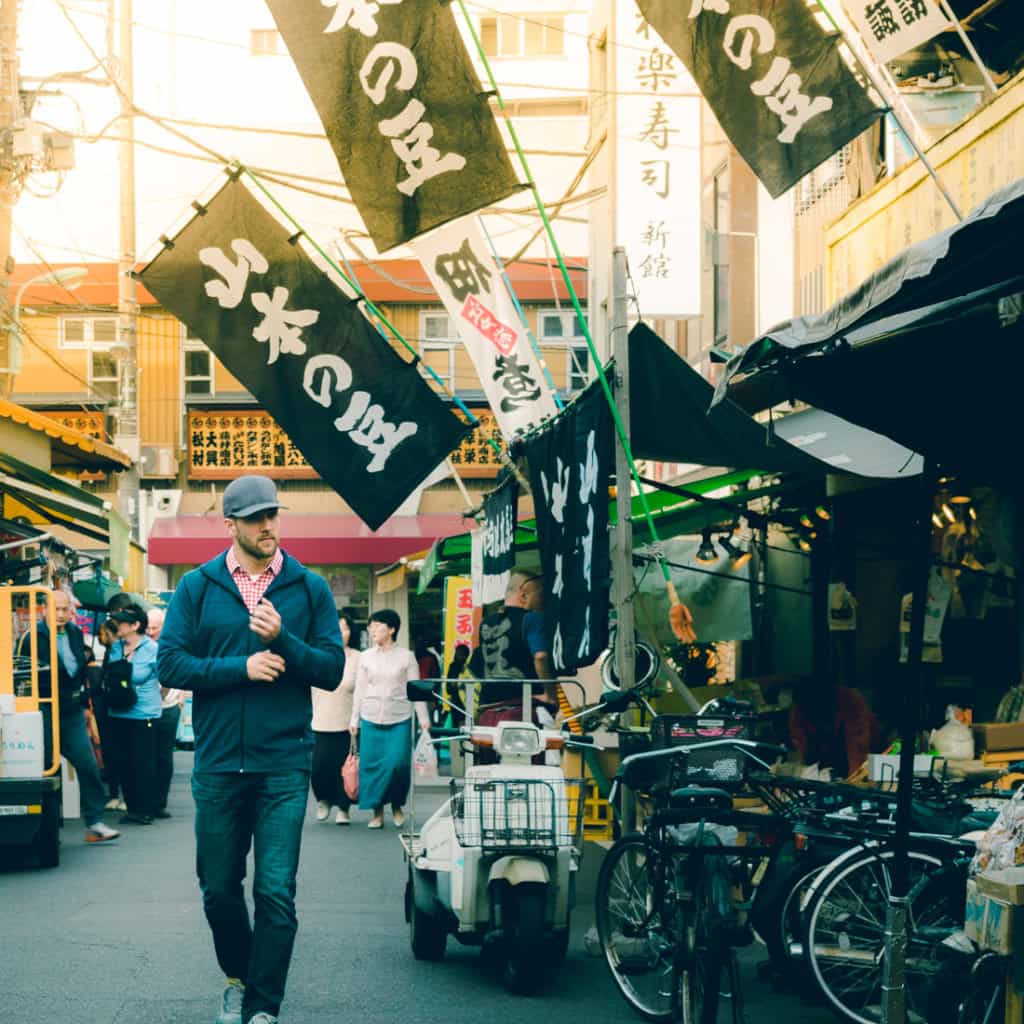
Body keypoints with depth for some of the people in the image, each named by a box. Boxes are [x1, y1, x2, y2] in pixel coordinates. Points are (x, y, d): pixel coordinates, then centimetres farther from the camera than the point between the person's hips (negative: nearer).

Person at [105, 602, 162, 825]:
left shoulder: (152, 649, -8)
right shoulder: (115, 647, 6)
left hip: (143, 715, -6)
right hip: (117, 714, 6)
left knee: (143, 764, -3)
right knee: (123, 763, 8)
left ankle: (145, 810, 5)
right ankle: (132, 808, 18)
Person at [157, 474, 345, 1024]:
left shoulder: (309, 589, 4)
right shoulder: (197, 587, 4)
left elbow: (332, 669, 0)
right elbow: (171, 664, -3)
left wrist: (282, 641, -16)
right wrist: (242, 667, -13)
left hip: (283, 764, -1)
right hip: (217, 764, 1)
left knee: (276, 892, -5)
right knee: (218, 889, 12)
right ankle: (238, 978, 36)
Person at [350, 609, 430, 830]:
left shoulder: (406, 656, 3)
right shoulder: (366, 657, 9)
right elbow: (360, 690, 12)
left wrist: (423, 719, -1)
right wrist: (354, 720, 10)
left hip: (399, 719, -2)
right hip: (371, 718, 2)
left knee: (398, 763, -12)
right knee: (371, 764, -1)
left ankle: (397, 805, 11)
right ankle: (377, 811, 10)